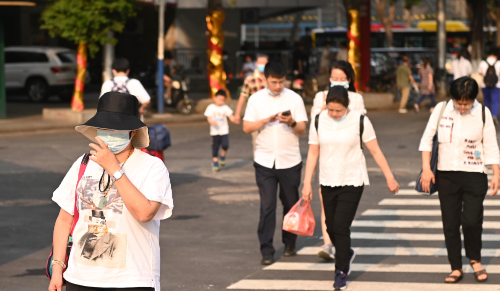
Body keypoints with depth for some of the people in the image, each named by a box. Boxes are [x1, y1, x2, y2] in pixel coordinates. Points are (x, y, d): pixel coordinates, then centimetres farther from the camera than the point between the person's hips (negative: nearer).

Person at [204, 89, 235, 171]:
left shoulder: (225, 107, 2)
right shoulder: (211, 107, -1)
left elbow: (230, 116, -2)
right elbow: (209, 118, -3)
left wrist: (234, 119, -24)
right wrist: (212, 121, -25)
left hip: (224, 130, 0)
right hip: (215, 131, 0)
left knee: (225, 145, -14)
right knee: (215, 147, 3)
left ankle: (223, 156, 15)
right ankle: (215, 161, 15)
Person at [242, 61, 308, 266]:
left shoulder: (294, 99, 1)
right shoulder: (256, 99, 4)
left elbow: (303, 130, -1)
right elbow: (246, 127, -1)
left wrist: (292, 123, -22)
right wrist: (266, 120, -16)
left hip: (290, 161, 0)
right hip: (264, 162, 0)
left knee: (291, 203, 9)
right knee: (267, 206, -4)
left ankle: (290, 243, 28)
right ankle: (266, 250, -1)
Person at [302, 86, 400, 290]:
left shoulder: (359, 121, -8)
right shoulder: (319, 122, 0)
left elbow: (375, 151, -4)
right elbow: (313, 153, 4)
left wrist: (390, 178, -4)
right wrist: (307, 183, 1)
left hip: (352, 181, -4)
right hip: (328, 182, 4)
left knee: (341, 226, -11)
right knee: (331, 226, 10)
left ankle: (341, 272, 1)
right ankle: (347, 254, 40)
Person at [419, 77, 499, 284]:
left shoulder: (483, 113, -4)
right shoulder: (442, 109, -2)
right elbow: (427, 138, 2)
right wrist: (426, 168, -5)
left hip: (474, 175, -2)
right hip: (446, 174, 2)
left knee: (471, 220, -12)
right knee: (450, 224, 3)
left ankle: (475, 259, 14)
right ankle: (456, 268, 15)